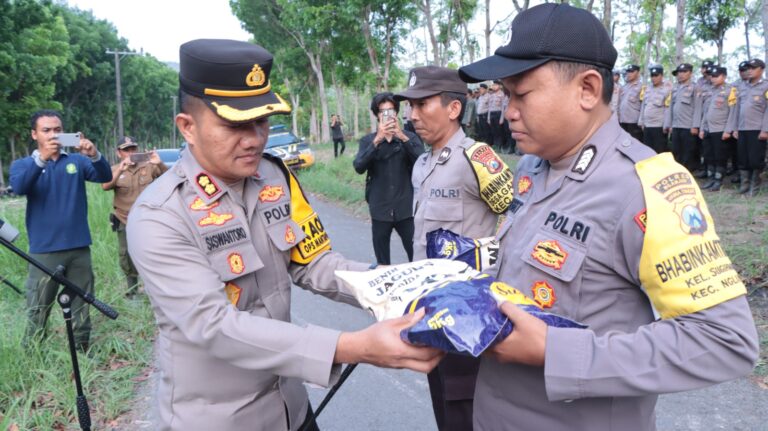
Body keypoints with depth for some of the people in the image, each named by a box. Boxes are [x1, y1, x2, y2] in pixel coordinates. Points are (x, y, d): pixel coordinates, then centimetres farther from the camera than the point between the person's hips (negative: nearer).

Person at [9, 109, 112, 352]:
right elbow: (18, 187, -17)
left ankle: (82, 353, 22)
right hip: (44, 251, -2)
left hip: (79, 248, 2)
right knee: (37, 312, 2)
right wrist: (41, 158, -33)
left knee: (81, 308, 10)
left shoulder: (77, 160, 7)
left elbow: (105, 177, -8)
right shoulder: (23, 164, 5)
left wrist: (95, 155, -29)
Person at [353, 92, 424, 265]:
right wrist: (377, 140, -22)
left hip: (406, 208, -1)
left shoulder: (410, 137, 4)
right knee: (382, 262, 10)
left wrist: (403, 138, -22)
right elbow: (359, 168, -11)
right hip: (380, 210, 1)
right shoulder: (368, 140, 5)